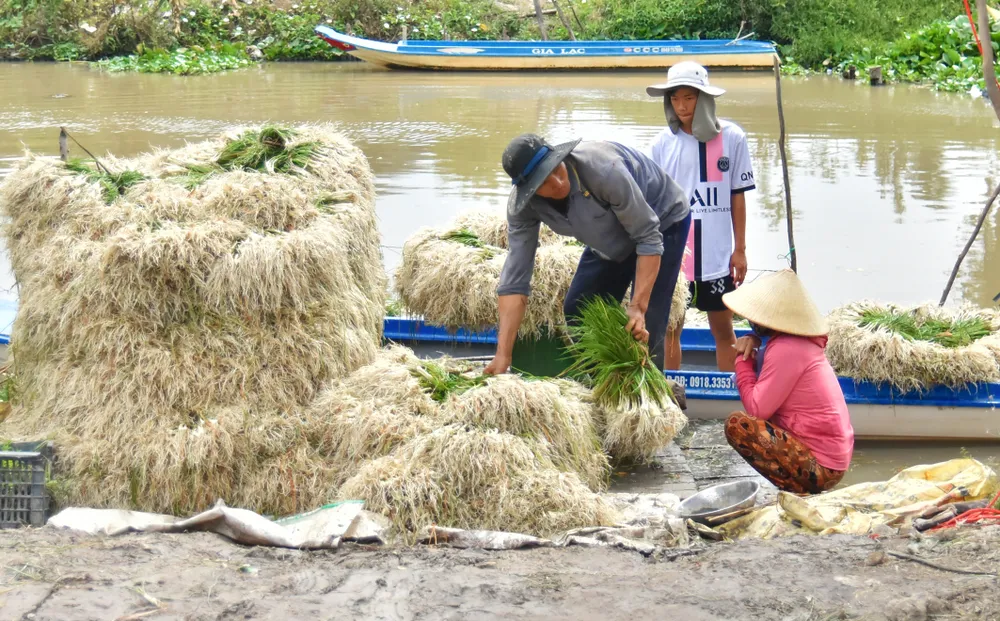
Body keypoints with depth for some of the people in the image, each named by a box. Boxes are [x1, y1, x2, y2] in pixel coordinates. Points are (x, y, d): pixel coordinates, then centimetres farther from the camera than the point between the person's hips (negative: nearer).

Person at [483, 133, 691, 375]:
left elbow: (649, 237, -32)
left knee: (643, 329, -15)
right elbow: (515, 277, -24)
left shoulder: (603, 168, -40)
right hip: (610, 238, 6)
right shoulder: (522, 205, -24)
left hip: (662, 220, -6)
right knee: (576, 315, 7)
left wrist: (638, 306, -37)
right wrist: (503, 354, -31)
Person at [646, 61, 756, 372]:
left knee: (723, 329, 7)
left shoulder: (731, 138, -3)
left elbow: (738, 197, 2)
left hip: (716, 254, -1)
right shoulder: (663, 143, 0)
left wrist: (740, 249, 2)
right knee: (668, 328, 8)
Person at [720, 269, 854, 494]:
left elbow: (756, 409, -18)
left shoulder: (786, 350, -18)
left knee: (737, 425, -16)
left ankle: (797, 489, -8)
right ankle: (799, 485, 13)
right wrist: (753, 344, 1)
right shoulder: (800, 341, 11)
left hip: (820, 466, -10)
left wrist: (744, 359, -6)